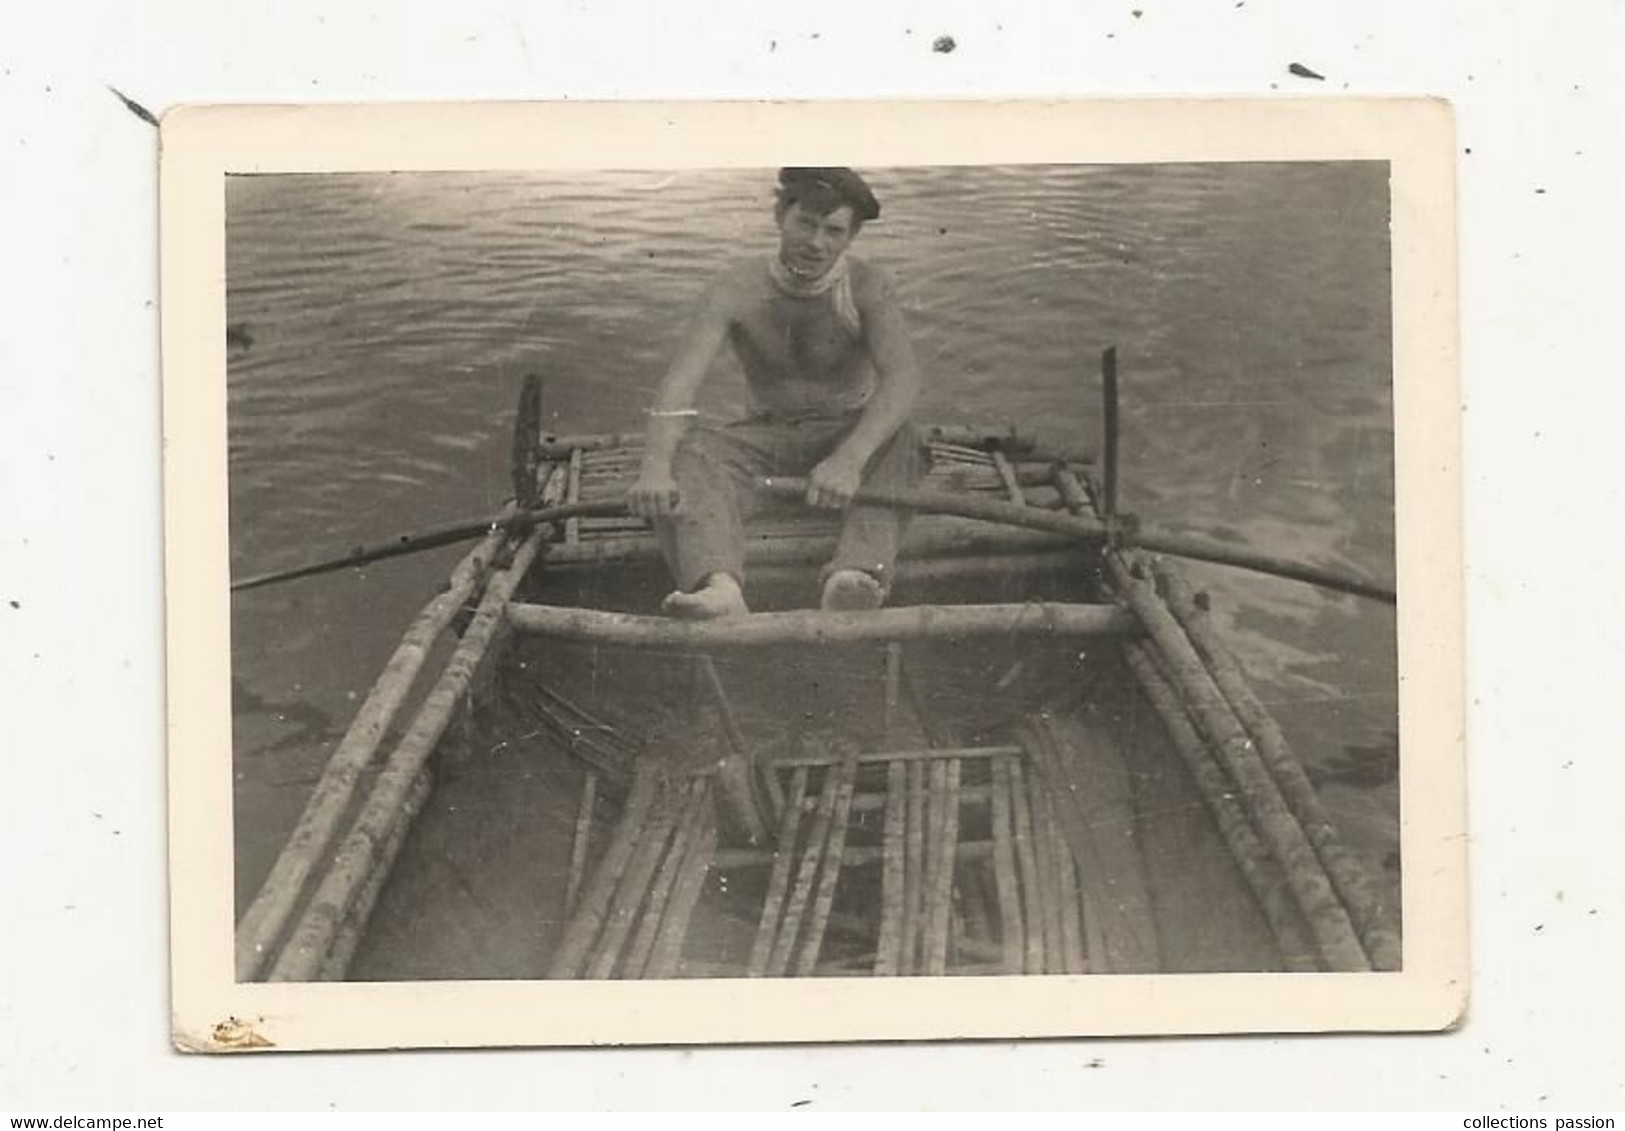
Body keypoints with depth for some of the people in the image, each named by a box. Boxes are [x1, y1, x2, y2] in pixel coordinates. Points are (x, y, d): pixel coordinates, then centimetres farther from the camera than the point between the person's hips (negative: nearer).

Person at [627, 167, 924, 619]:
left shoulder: (867, 288, -14)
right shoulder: (737, 288, -12)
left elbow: (902, 377, -28)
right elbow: (682, 378, -23)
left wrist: (849, 458, -45)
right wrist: (655, 466, -42)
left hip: (849, 432, -1)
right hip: (768, 434, 1)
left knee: (897, 442, -33)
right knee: (692, 451, -28)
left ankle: (854, 578, -57)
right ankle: (721, 587, -55)